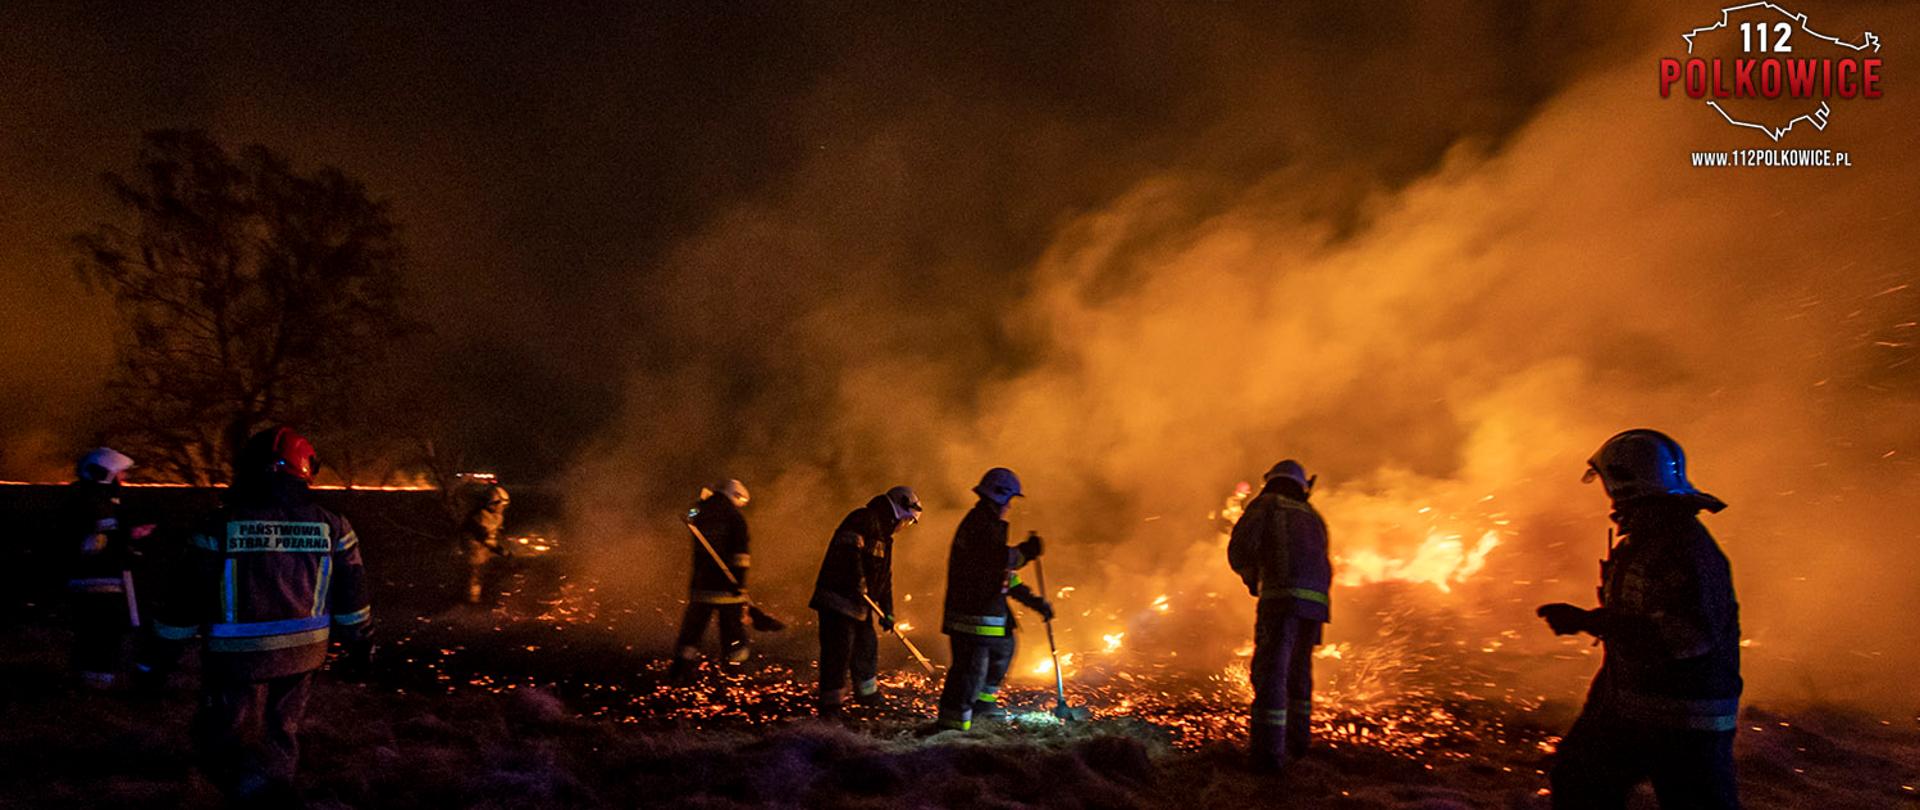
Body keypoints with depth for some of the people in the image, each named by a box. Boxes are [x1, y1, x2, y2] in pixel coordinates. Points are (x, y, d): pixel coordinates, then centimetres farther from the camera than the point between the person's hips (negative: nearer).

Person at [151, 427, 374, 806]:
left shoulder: (221, 526, -11)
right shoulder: (330, 526, -4)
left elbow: (184, 600, -6)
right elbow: (351, 595, 5)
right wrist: (361, 642, 19)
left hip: (238, 656, -3)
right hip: (302, 653, 4)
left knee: (226, 742, 7)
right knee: (280, 732, 22)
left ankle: (262, 791, -17)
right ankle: (274, 795, 35)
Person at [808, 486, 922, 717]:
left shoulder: (884, 537, 22)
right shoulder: (864, 520, -11)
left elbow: (885, 579, 24)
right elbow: (848, 550, -28)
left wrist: (887, 613, 20)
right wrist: (857, 582, -32)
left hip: (859, 603, 10)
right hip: (837, 600, -10)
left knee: (867, 646, 19)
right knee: (839, 650, -10)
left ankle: (867, 692, 37)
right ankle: (831, 702, -3)